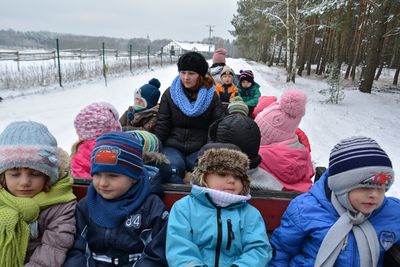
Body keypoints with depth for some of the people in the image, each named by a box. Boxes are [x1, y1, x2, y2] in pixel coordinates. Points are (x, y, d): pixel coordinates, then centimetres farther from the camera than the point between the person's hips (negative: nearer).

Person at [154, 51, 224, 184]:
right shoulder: (170, 93, 9)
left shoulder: (212, 97, 7)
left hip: (200, 148, 0)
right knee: (174, 167, -30)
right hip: (173, 146, 1)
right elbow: (162, 125, 7)